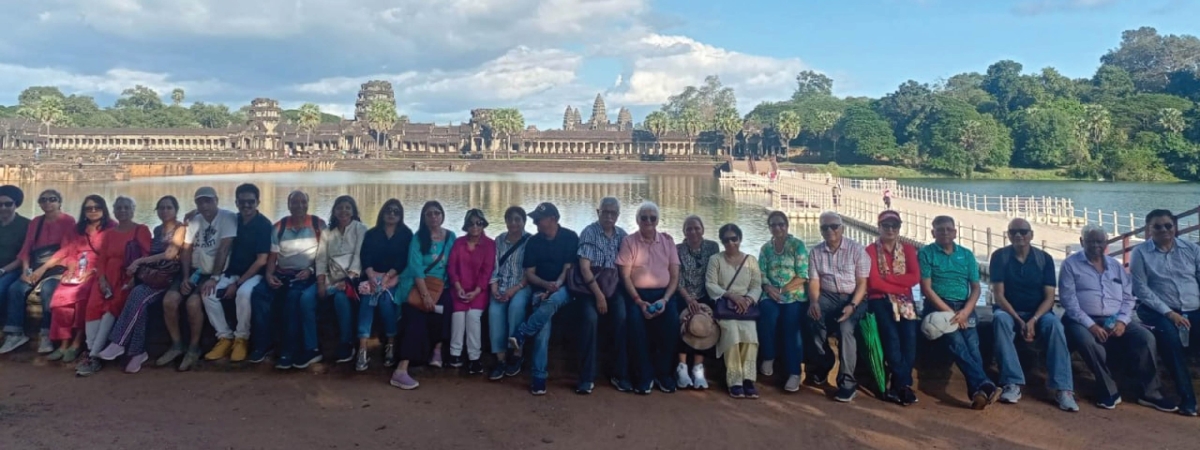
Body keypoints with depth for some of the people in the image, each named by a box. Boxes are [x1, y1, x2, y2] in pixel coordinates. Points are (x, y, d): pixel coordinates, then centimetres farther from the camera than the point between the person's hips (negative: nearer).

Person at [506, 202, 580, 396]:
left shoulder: (570, 237, -3)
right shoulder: (533, 242, 5)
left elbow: (569, 269, -6)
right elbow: (529, 274, 3)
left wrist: (555, 287, -21)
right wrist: (547, 285, -16)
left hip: (563, 289, -2)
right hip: (541, 290, 2)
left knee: (552, 301, -37)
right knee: (543, 328, -19)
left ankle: (520, 335, -26)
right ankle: (539, 377, -15)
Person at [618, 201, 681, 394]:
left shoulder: (668, 240, 10)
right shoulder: (629, 241, 4)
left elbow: (675, 275, 6)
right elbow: (625, 276, -2)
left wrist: (665, 299, -10)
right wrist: (639, 301, -14)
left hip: (664, 293, 2)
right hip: (638, 294, -1)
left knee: (672, 321, -29)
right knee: (636, 321, -32)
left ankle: (663, 373, -10)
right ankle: (645, 375, -16)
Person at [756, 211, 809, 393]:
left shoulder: (797, 245, 1)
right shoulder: (765, 248, 13)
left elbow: (803, 276, -6)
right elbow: (762, 274, 8)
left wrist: (782, 290, -14)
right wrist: (768, 288, -13)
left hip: (794, 296, -2)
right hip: (771, 295, 2)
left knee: (790, 325, -28)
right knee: (767, 316, -29)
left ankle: (794, 373, -24)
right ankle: (768, 358, -7)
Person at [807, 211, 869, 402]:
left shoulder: (857, 249, -2)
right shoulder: (816, 252, 6)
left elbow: (862, 282, -5)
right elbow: (814, 281, 2)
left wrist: (852, 305, -20)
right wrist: (814, 302, -19)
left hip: (853, 297, -2)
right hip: (827, 296, 2)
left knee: (845, 327, -31)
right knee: (813, 317, -30)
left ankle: (847, 382, -20)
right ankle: (824, 362, -4)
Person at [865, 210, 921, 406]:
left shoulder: (908, 249, 14)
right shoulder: (871, 250, 3)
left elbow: (915, 278, 0)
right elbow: (874, 282, -8)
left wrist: (886, 277, -7)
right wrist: (900, 285, -7)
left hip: (904, 301, 3)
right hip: (880, 301, -3)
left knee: (909, 335, -23)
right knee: (892, 336, -26)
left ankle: (897, 386, -14)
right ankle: (904, 385, -14)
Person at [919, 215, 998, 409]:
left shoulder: (966, 254, 17)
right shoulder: (926, 253, 5)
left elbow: (976, 287, 11)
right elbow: (926, 288, -3)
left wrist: (965, 311, -9)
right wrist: (949, 312, -12)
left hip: (964, 307, 3)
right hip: (939, 307, -3)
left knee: (972, 344, -23)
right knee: (957, 343, -28)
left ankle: (977, 391, -35)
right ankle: (984, 384, -39)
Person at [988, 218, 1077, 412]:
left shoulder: (1045, 259, 0)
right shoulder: (999, 257, -4)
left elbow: (1049, 297, -5)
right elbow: (998, 295, -10)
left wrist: (1033, 320, -22)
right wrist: (1019, 321, -22)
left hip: (1037, 313, 1)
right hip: (1008, 311, -1)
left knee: (1054, 323, -32)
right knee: (1000, 319, -36)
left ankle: (1062, 387, -33)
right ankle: (1012, 383, -36)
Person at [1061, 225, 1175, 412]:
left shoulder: (1115, 265, 17)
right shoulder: (1070, 264, 1)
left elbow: (1128, 297, 12)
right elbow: (1068, 299, -8)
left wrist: (1122, 320, -7)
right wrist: (1090, 324, -18)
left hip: (1115, 320, 4)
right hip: (1084, 320, -4)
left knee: (1146, 337, -21)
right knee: (1087, 341, -36)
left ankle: (1150, 392, -7)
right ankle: (1109, 391, -19)